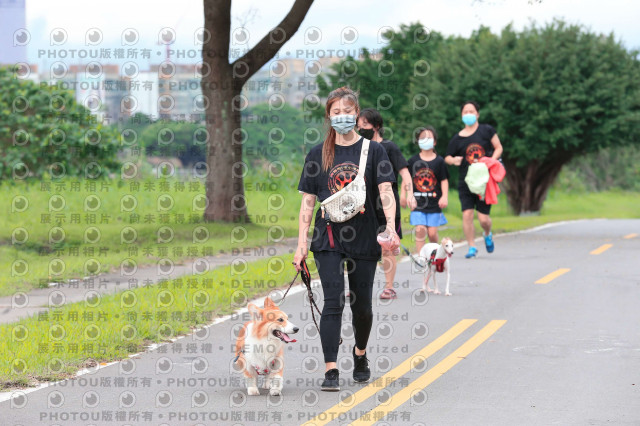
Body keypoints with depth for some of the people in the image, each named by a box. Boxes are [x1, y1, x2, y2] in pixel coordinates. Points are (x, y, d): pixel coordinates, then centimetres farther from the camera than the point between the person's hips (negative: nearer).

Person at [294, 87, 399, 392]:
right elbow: (308, 201, 6)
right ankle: (330, 370, -13)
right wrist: (301, 244, 0)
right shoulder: (318, 155, 5)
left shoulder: (373, 150, 1)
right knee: (333, 301, -13)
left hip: (364, 238, 0)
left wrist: (391, 226, -26)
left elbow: (386, 191, -9)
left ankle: (360, 352, 37)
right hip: (328, 238, 0)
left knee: (361, 305, 9)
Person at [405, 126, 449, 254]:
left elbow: (444, 180, 4)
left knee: (432, 233, -1)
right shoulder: (413, 161, 4)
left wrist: (444, 196, -7)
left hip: (434, 202, 0)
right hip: (418, 202, 0)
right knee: (420, 231, -10)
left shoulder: (439, 161, 2)